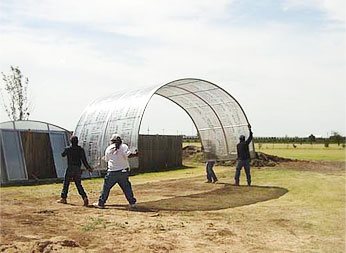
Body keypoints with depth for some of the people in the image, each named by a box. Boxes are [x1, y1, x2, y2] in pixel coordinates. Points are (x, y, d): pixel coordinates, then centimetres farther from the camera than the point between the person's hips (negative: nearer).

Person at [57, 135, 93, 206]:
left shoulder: (67, 148, -3)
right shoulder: (81, 149, 0)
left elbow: (63, 155, 17)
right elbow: (84, 160, -3)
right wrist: (88, 168, 4)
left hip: (70, 169, -2)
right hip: (78, 169, 2)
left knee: (66, 183, 11)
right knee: (78, 184, 8)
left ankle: (63, 198, 18)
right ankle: (84, 197, -8)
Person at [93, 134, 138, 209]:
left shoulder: (108, 148, 7)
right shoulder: (123, 146, -1)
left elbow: (106, 161, 15)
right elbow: (129, 154, -17)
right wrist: (135, 154, -1)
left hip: (112, 172, 1)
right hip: (123, 171, 0)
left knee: (106, 187, 9)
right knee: (127, 187, 9)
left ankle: (101, 203, 13)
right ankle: (132, 202, 10)